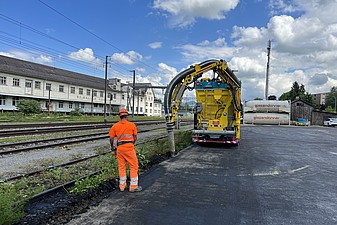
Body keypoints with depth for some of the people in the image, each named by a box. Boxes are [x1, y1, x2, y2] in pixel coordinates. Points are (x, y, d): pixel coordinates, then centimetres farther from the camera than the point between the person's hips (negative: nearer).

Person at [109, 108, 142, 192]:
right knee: (134, 166, 8)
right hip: (130, 148, -3)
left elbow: (111, 139, 2)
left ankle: (122, 185, 25)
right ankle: (133, 186, 11)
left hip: (120, 148, 3)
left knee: (121, 167, 15)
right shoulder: (132, 125, -2)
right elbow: (135, 138, 3)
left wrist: (113, 148, 13)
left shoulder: (115, 126, 2)